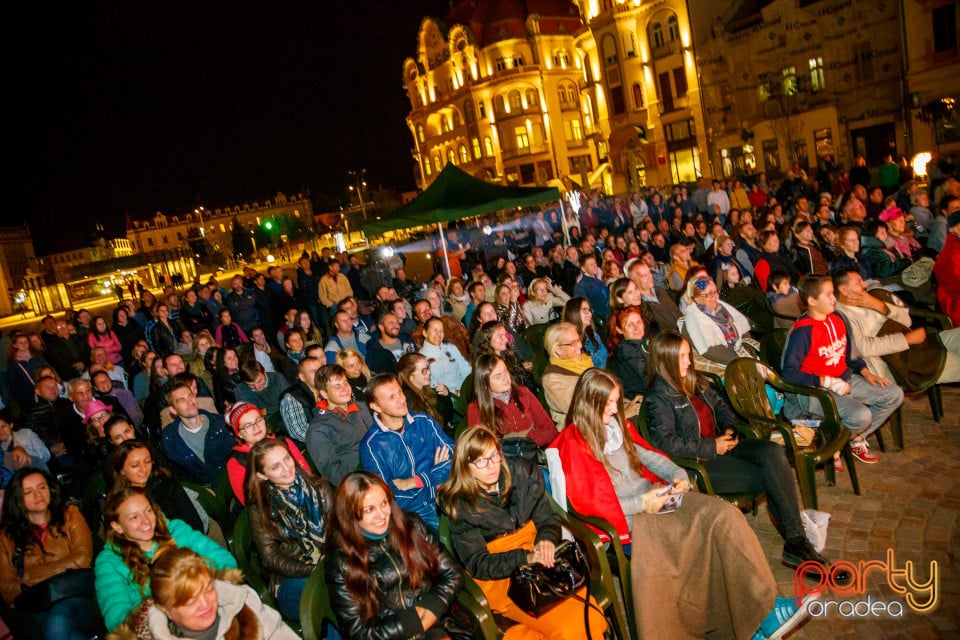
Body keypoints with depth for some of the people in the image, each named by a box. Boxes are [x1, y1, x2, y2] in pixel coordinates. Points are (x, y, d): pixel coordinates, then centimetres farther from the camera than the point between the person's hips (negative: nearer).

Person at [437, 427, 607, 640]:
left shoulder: (523, 473, -1)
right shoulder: (459, 506, -10)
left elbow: (548, 519, 6)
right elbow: (478, 564, -10)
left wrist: (547, 540, -17)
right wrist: (526, 558, -23)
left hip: (541, 563, 4)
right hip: (499, 577, -4)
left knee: (593, 616, -17)